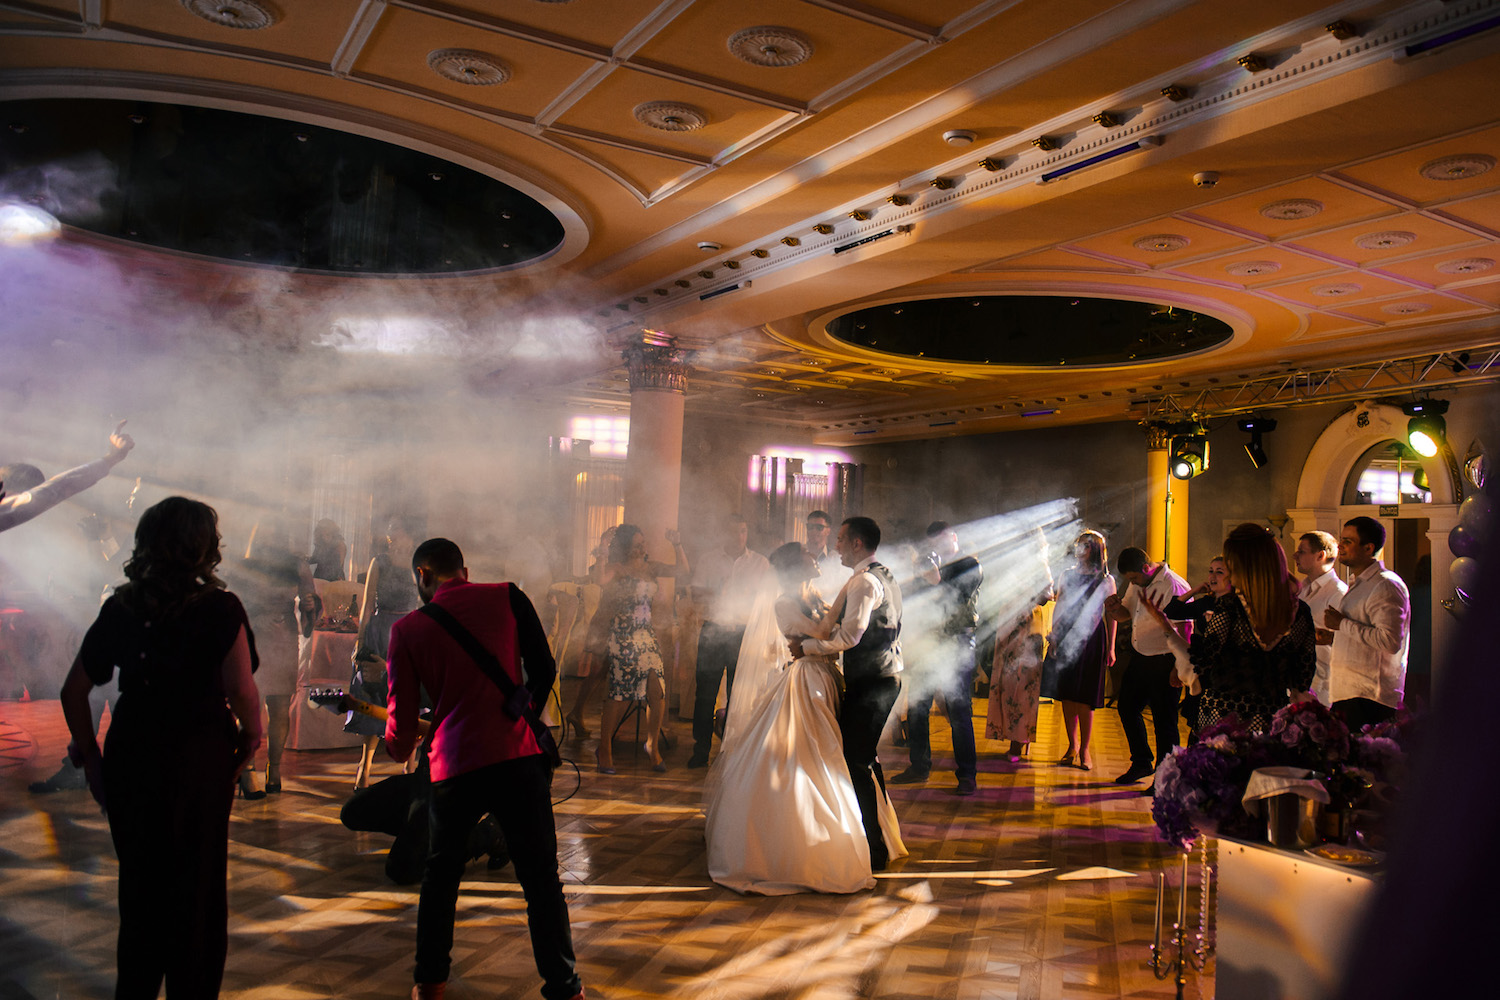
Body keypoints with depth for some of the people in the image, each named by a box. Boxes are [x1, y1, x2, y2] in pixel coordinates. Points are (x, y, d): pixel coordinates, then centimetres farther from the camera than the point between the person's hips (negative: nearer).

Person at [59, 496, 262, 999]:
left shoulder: (120, 607, 3)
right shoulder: (220, 608, -11)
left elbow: (73, 691, 6)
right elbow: (241, 689, -19)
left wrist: (92, 760, 13)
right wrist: (251, 740, -1)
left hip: (129, 761, 4)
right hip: (198, 762, -4)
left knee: (138, 883, 20)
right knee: (197, 887, 11)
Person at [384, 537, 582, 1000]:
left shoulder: (408, 628, 6)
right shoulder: (507, 596, 5)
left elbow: (403, 713, 8)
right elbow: (543, 669, 5)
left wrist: (399, 750, 30)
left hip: (452, 766, 1)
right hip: (519, 756, -1)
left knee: (440, 874, 23)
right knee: (541, 879, 7)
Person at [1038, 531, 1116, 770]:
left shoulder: (1106, 580, 3)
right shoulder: (1068, 575, 11)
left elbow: (1111, 615, 3)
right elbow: (1058, 608, 12)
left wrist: (1110, 648, -1)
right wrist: (1053, 636, 1)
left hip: (1091, 639, -3)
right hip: (1065, 639, 3)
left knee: (1084, 698, -4)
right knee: (1066, 695, 4)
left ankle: (1084, 749, 6)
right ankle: (1072, 745, 16)